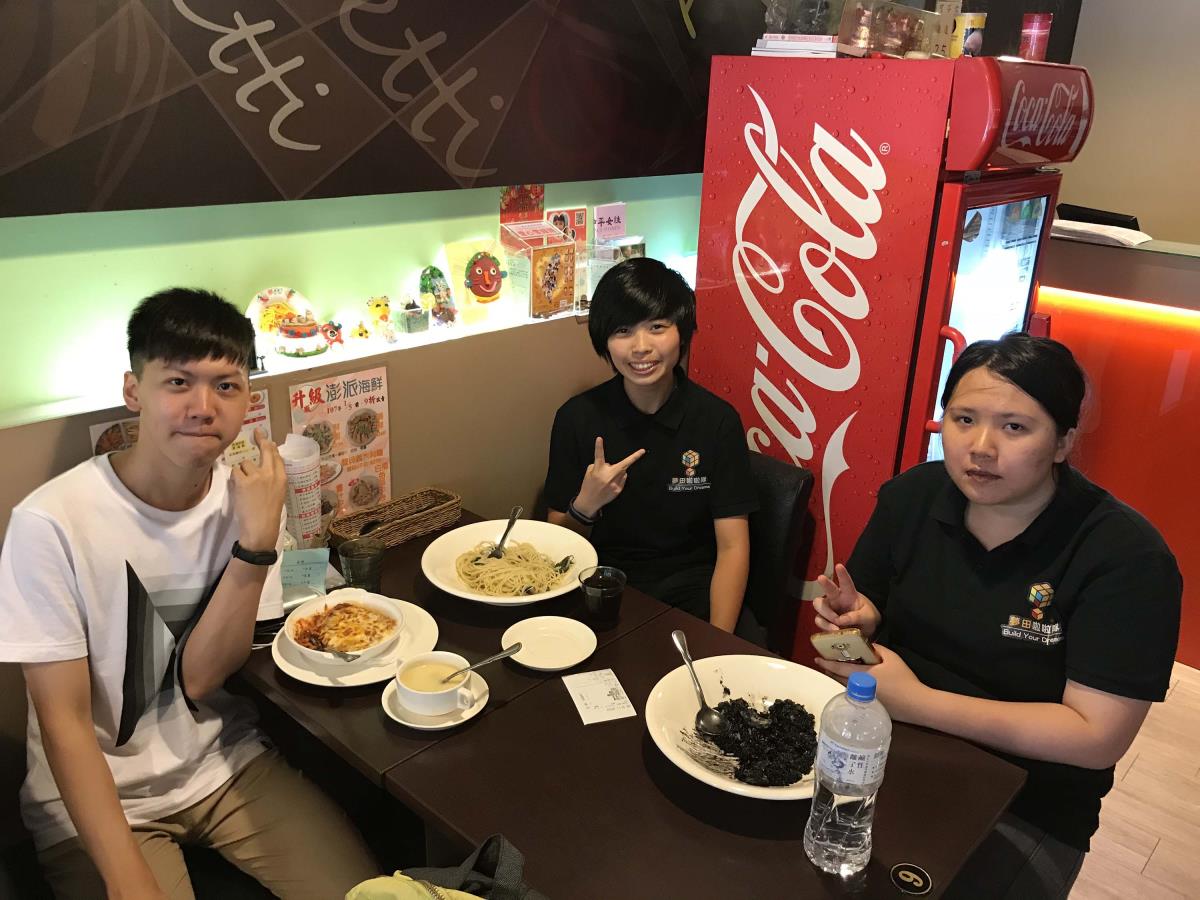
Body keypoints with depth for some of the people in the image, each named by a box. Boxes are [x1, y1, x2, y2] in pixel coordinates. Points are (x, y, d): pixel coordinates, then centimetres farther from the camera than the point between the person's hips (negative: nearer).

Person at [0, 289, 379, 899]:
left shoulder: (245, 496, -8)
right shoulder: (50, 522, -21)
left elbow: (201, 677, -15)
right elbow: (64, 721, -16)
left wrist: (258, 539, -25)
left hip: (227, 763, 3)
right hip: (94, 796, -3)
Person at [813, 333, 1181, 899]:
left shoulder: (1127, 558, -17)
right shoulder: (911, 495, -3)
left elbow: (1097, 737, -21)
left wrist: (916, 701, -24)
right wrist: (856, 620, -15)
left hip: (1022, 810, -3)